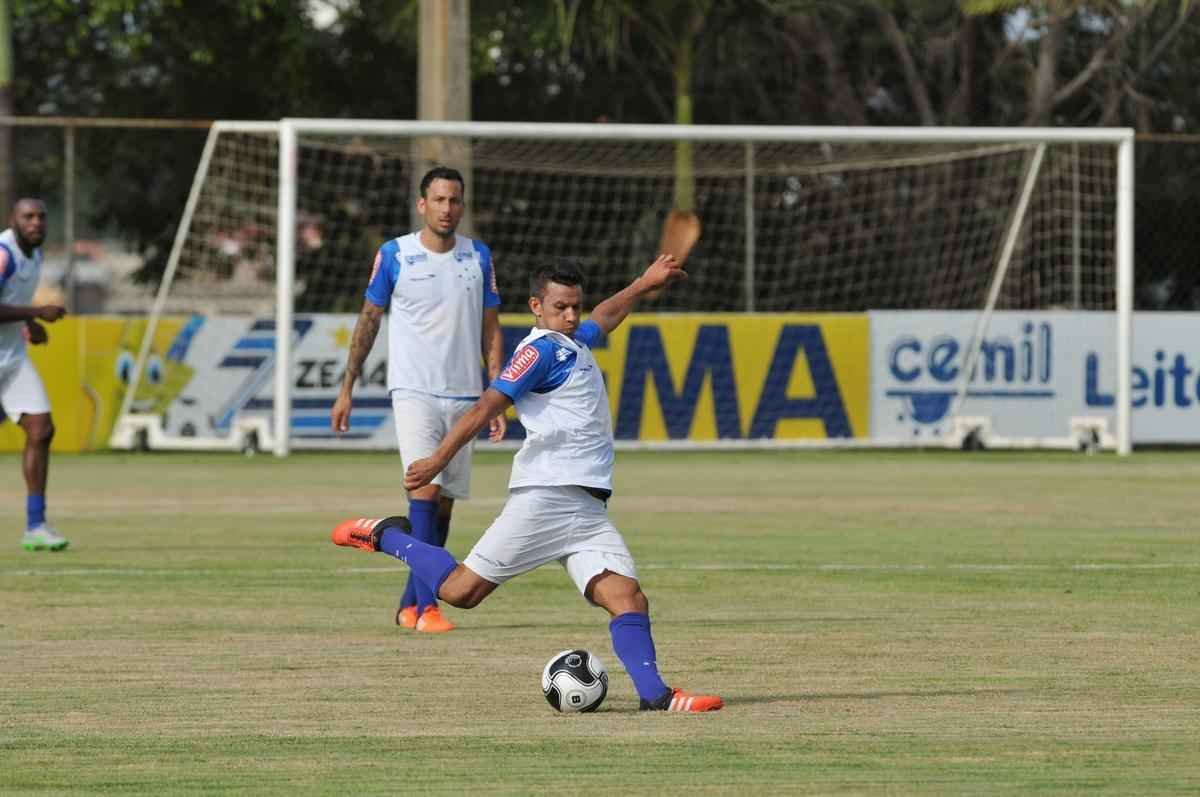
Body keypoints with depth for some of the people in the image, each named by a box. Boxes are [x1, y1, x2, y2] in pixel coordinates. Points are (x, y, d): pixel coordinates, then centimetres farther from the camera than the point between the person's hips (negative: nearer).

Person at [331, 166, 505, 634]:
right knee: (425, 490, -18)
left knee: (443, 505, 5)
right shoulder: (394, 255, -2)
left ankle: (409, 603, 18)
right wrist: (347, 389, 6)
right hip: (413, 391, -4)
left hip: (464, 396, 4)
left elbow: (491, 331, 10)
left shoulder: (478, 257, 6)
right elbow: (368, 320, 7)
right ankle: (427, 607, -22)